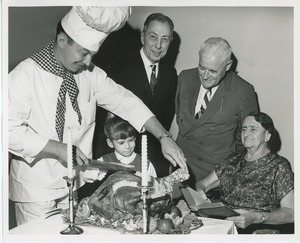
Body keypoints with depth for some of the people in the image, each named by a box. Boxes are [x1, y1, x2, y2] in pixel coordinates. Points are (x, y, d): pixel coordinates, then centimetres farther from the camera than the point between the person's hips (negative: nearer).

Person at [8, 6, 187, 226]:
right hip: (35, 189, -5)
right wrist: (58, 148, -27)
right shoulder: (24, 76, -18)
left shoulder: (90, 73, -3)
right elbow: (11, 131, -22)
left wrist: (164, 138, -13)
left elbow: (125, 101, -4)